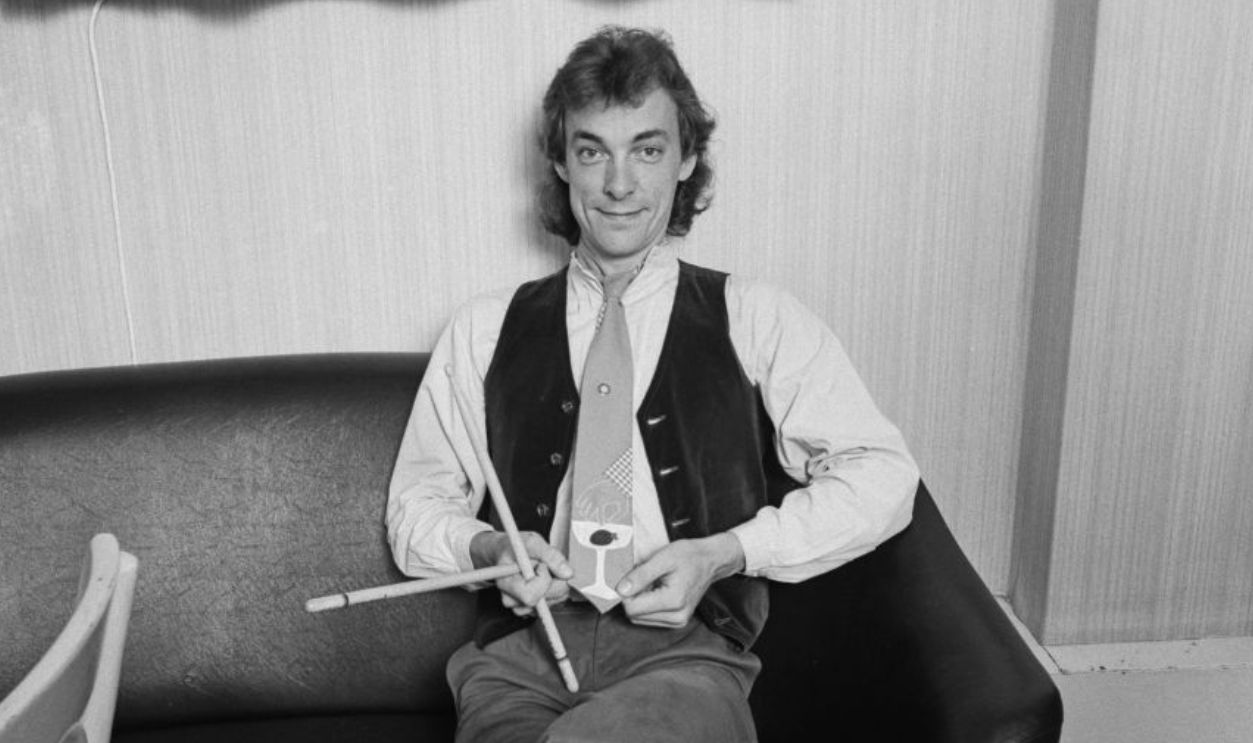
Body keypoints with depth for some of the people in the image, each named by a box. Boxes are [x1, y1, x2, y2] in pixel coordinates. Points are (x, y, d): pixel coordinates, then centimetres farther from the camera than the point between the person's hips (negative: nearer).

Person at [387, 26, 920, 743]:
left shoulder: (754, 319, 10)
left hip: (686, 652, -1)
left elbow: (881, 475, 3)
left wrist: (726, 554, -9)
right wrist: (488, 547, -6)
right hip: (521, 653, 2)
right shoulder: (487, 328, 15)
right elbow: (416, 504, 17)